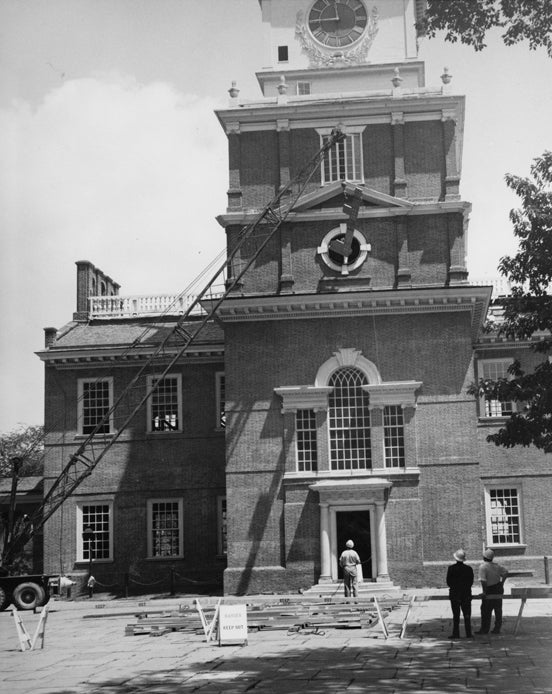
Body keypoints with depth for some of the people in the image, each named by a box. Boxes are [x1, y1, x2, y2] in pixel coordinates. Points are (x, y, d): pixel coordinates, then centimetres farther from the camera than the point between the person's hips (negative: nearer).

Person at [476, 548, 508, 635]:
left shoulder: (483, 567, -15)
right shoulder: (496, 565, 7)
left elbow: (483, 581, -22)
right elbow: (505, 573, 10)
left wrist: (484, 591, -17)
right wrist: (502, 583, 12)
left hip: (490, 590, -6)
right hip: (499, 590, 6)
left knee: (486, 611, 3)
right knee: (498, 610, 11)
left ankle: (484, 629, 5)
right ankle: (497, 628, 15)